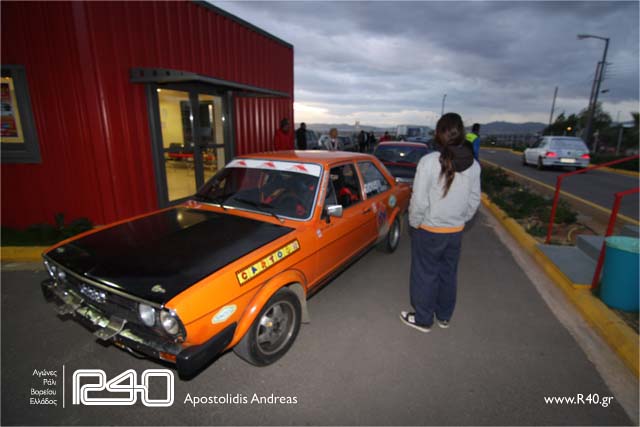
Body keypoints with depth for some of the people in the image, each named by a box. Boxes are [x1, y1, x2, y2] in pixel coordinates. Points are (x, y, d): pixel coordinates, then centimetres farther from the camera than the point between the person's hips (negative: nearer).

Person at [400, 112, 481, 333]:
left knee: (425, 275, 11)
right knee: (448, 274, 20)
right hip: (456, 231, 5)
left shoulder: (429, 161, -20)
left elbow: (419, 201, -19)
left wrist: (414, 223, -3)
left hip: (429, 231, -5)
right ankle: (444, 316, 38)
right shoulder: (473, 165, -3)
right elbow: (474, 201, 5)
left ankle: (423, 319, 27)